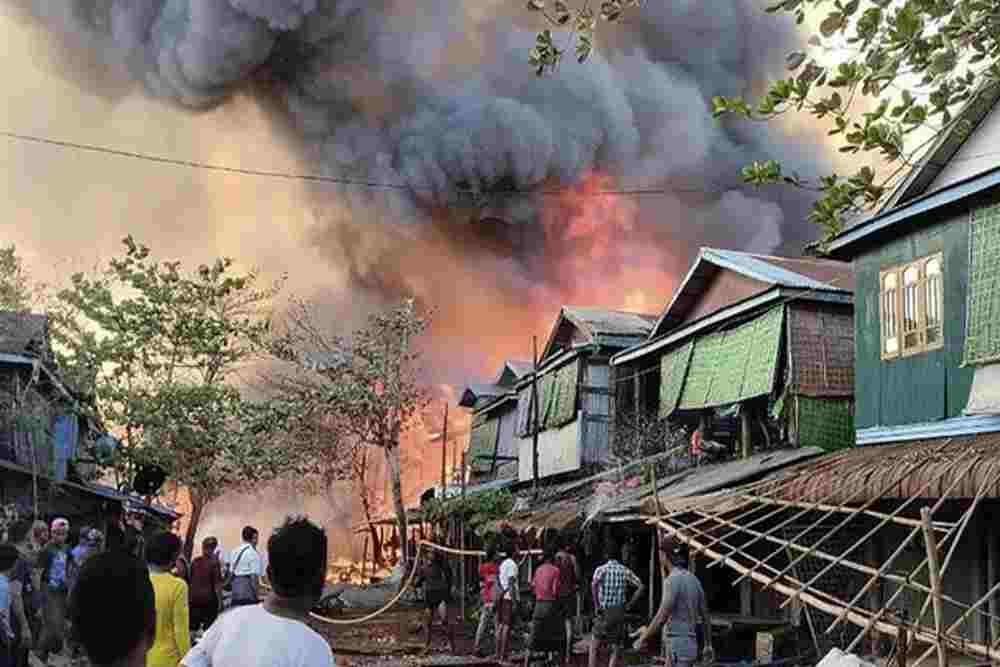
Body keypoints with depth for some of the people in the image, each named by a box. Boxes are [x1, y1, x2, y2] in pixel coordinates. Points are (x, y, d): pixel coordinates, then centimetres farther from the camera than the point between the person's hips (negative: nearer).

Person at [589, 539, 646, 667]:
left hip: (604, 613, -2)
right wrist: (629, 605, 4)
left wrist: (597, 606, -13)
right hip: (619, 613, 2)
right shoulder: (625, 571, 5)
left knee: (594, 648, 12)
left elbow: (594, 585, -23)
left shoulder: (601, 569, -4)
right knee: (615, 651, 10)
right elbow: (641, 587, -1)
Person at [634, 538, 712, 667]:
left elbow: (661, 617, -21)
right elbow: (704, 615, 21)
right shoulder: (693, 580, 13)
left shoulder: (672, 580, -16)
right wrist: (708, 645, 30)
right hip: (688, 644, 10)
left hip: (677, 647, -10)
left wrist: (642, 639, -10)